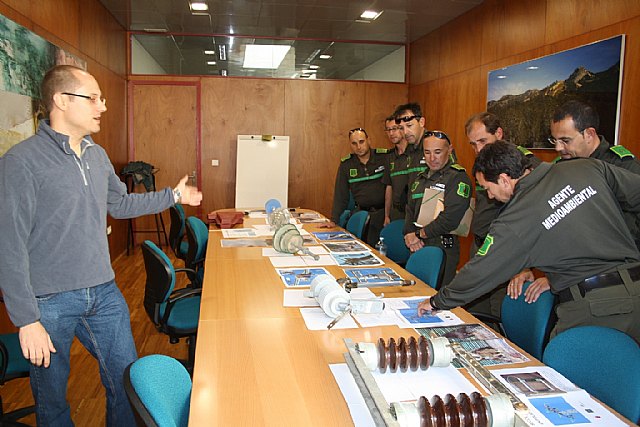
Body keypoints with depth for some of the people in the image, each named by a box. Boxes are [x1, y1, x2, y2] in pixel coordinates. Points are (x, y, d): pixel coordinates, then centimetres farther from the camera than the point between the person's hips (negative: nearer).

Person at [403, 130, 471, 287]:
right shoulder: (420, 178, 18)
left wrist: (419, 234, -11)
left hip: (443, 248, -7)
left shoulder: (458, 177, -8)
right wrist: (409, 234, -4)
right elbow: (410, 209, 15)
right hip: (418, 247, 7)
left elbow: (450, 218, -18)